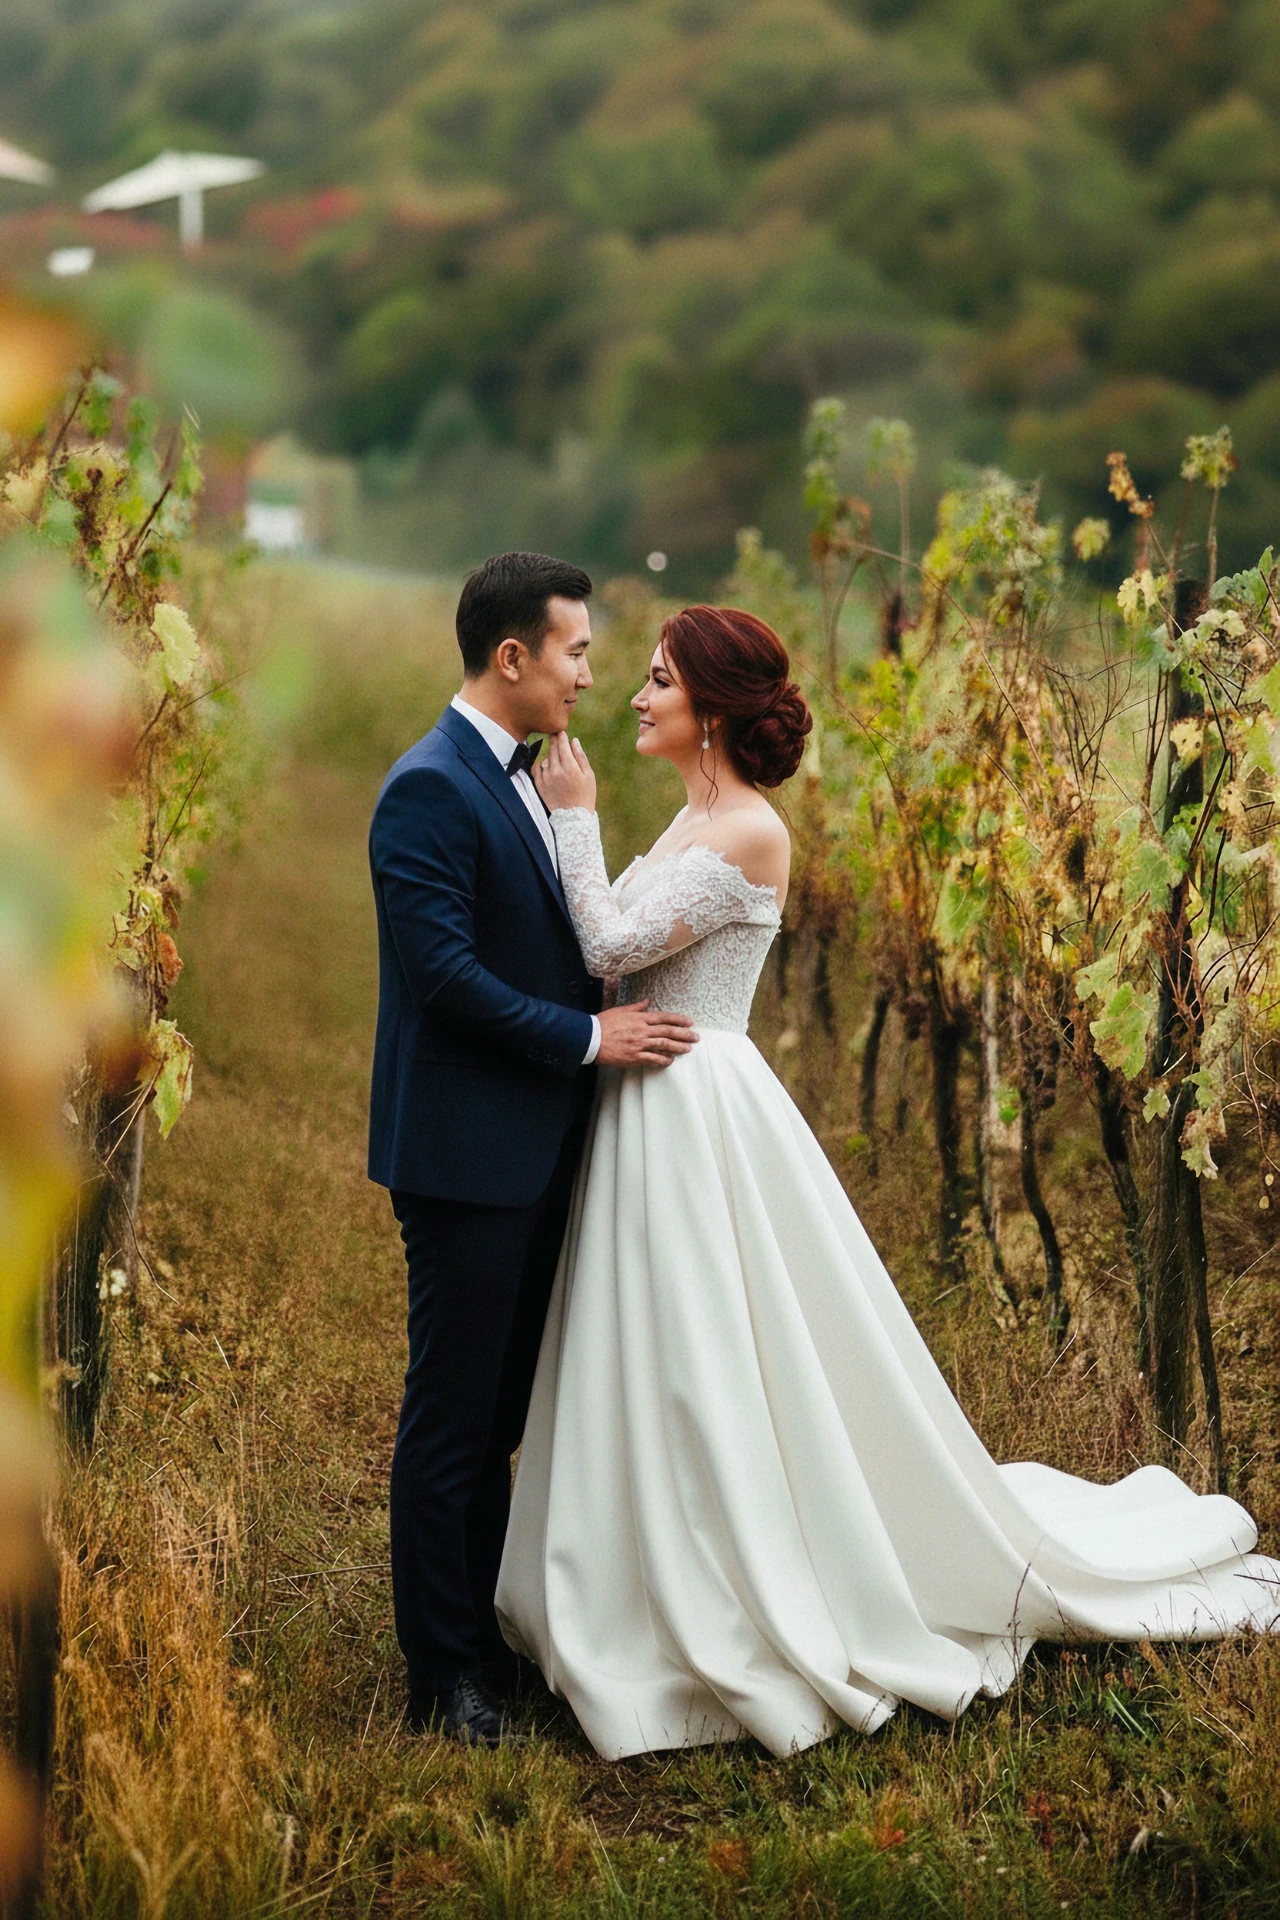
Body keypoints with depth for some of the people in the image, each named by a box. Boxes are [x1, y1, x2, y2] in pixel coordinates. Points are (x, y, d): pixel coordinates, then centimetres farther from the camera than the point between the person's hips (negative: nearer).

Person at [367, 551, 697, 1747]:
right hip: (465, 1154, -9)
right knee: (452, 1416, 1)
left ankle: (489, 1635, 28)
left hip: (530, 1152, 9)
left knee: (498, 1413, 17)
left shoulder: (518, 782, 14)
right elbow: (445, 973, -22)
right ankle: (444, 1675, 12)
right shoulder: (430, 790, -16)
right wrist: (590, 1038, -17)